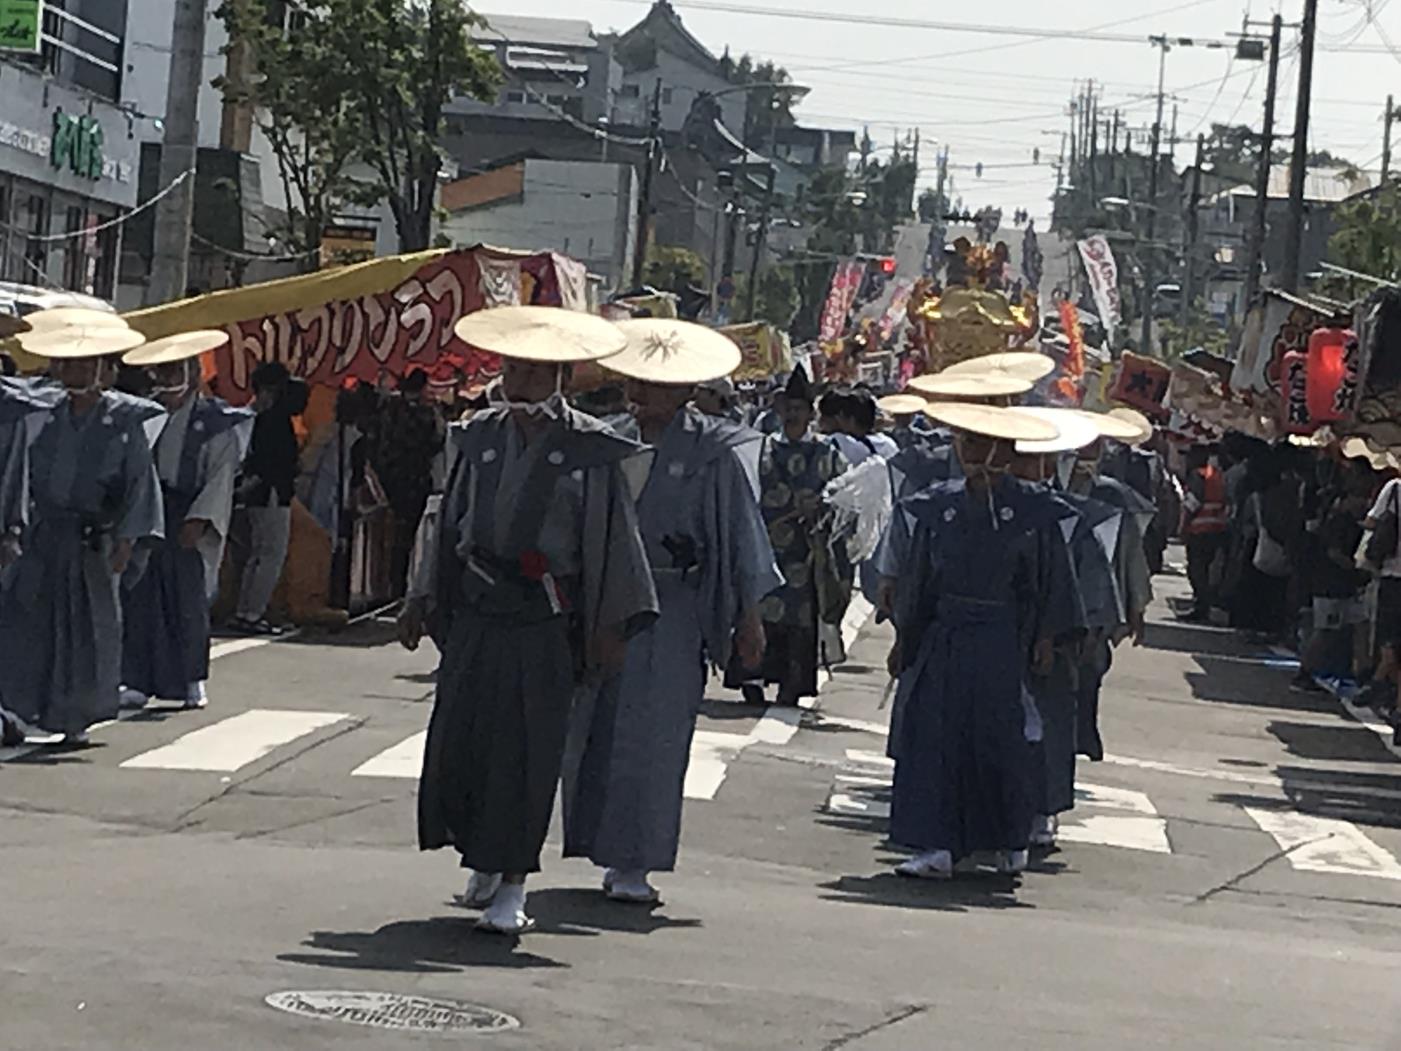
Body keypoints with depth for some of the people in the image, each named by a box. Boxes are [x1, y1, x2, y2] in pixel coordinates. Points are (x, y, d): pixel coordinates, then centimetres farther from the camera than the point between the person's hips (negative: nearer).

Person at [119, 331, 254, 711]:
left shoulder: (215, 422, 0)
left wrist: (199, 520, -16)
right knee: (138, 597, 0)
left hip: (187, 519, -2)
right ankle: (138, 681, 5)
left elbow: (220, 477, -5)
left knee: (188, 601, 1)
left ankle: (192, 681, 12)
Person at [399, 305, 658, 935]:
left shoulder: (590, 451, -4)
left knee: (526, 753, -3)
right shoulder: (481, 438, 9)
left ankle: (512, 885, 5)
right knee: (457, 742, 4)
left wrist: (611, 625, -6)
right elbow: (450, 521, 17)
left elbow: (611, 539, -3)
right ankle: (483, 859, 25)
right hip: (474, 616, 4)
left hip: (544, 625, -4)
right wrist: (422, 599, 17)